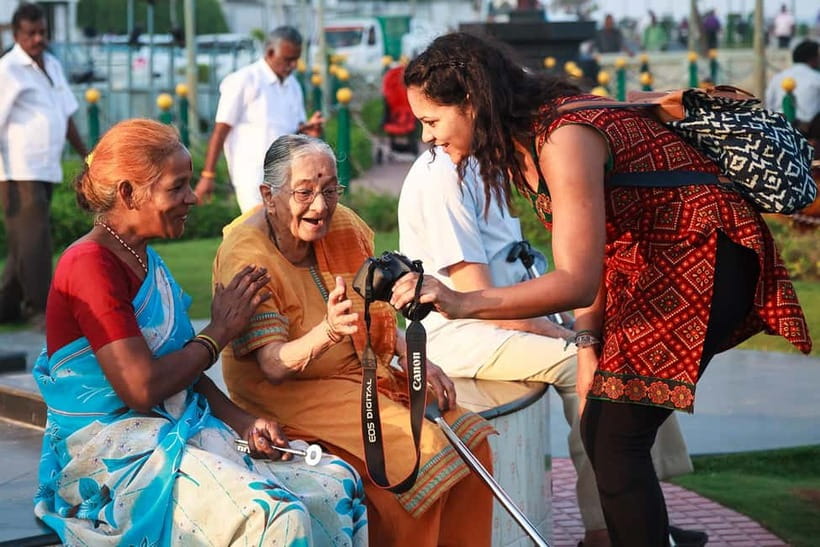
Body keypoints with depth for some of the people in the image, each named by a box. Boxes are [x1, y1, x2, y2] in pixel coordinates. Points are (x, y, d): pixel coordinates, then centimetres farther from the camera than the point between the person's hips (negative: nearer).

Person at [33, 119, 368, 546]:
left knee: (338, 485, -7)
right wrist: (221, 330, -6)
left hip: (180, 433, 9)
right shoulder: (90, 266, -14)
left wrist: (242, 422, -2)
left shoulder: (145, 260, 15)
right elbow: (142, 389, -20)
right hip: (114, 452, -9)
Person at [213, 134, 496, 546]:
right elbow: (274, 366, -28)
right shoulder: (246, 256, -21)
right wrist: (327, 333, -47)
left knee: (467, 438, -5)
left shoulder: (343, 226, -1)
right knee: (418, 454, -24)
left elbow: (376, 313, 13)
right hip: (287, 395, -7)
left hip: (362, 376, 7)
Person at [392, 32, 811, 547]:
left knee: (617, 438, -14)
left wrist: (463, 303, -40)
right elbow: (585, 257, 4)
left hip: (706, 253, -10)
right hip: (647, 261, 10)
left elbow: (578, 281, -32)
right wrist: (588, 340, -9)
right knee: (600, 430, 12)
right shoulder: (521, 140, 2)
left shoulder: (564, 138, -27)